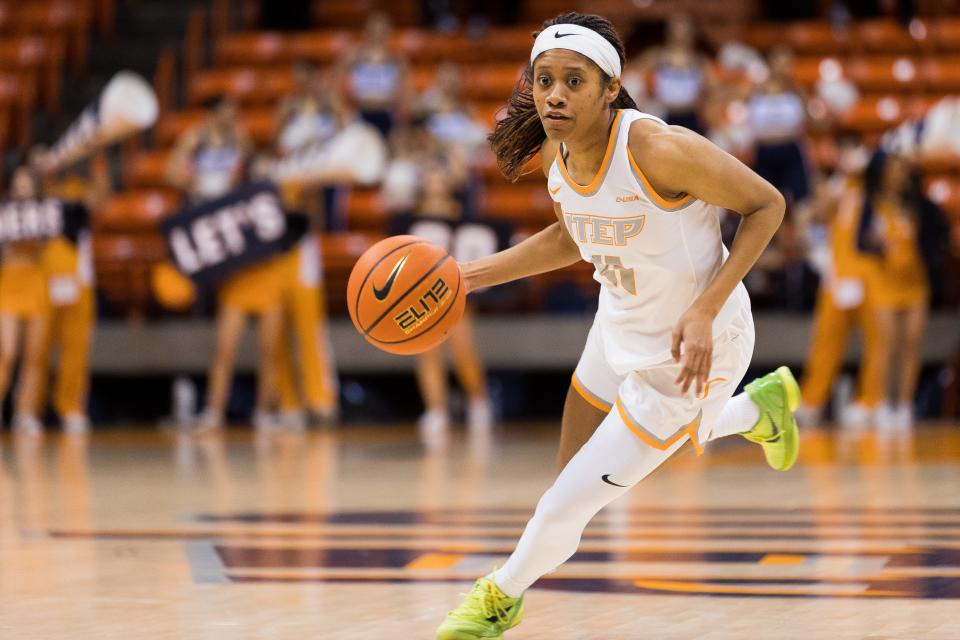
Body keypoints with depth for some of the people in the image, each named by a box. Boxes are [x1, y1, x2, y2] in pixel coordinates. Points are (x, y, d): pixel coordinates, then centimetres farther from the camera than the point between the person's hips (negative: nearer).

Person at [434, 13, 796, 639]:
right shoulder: (556, 152, -11)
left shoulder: (659, 150, -33)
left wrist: (704, 311, -28)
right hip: (622, 330, 8)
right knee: (579, 468, 29)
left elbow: (767, 205, -21)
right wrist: (468, 276, 2)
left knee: (566, 507, -3)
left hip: (689, 353, -8)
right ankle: (760, 404, 47)